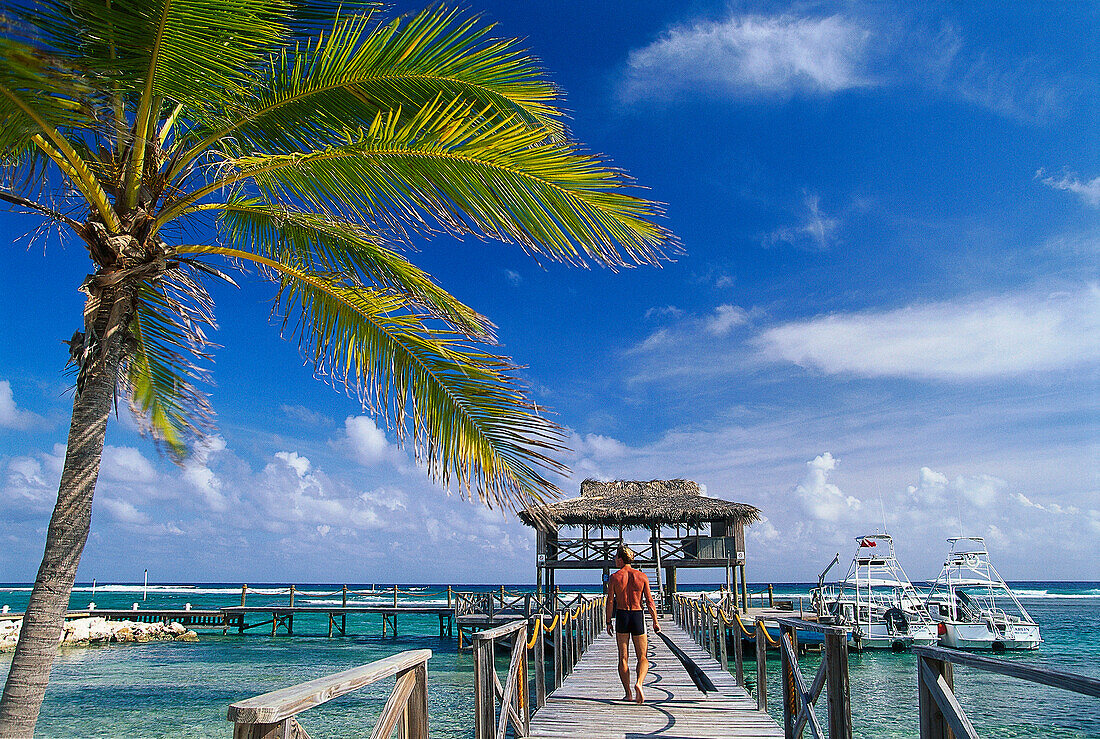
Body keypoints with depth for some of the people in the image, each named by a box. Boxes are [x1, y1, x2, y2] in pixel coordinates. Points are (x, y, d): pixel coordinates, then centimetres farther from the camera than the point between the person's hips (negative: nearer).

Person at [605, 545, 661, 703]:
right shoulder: (642, 576, 0)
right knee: (642, 658, 10)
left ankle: (628, 693, 8)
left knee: (623, 657, 9)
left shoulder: (614, 577, -3)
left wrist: (609, 622, 5)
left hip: (621, 616, 0)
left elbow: (610, 602, -4)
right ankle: (639, 683, -16)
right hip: (638, 616, 0)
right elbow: (649, 601, -2)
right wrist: (655, 622, 4)